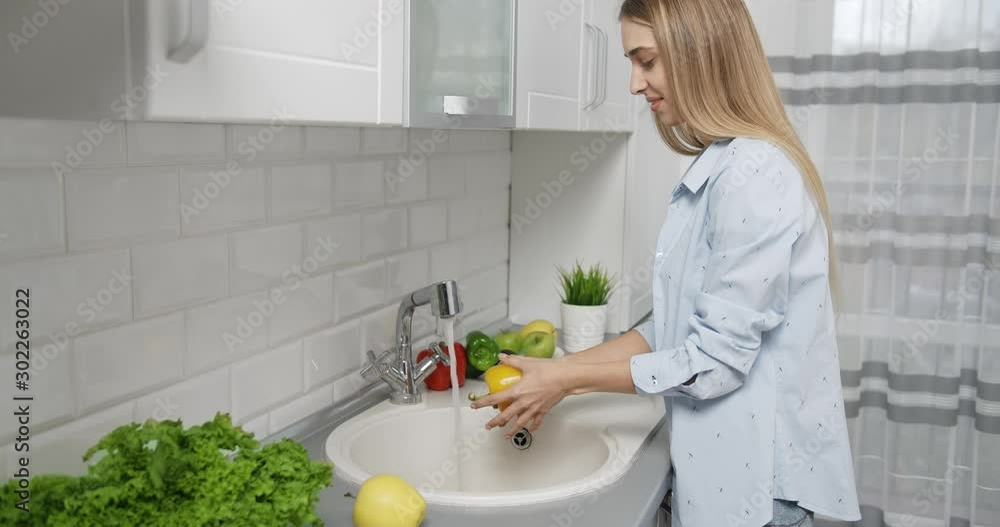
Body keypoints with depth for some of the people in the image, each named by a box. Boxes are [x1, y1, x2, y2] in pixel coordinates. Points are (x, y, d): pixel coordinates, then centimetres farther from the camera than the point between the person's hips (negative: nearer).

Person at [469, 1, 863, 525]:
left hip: (756, 476, -8)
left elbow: (717, 360, -22)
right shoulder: (718, 168, 7)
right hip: (727, 458, 8)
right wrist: (561, 367, 4)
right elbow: (672, 326, 9)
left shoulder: (755, 176, -22)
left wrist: (570, 379, -13)